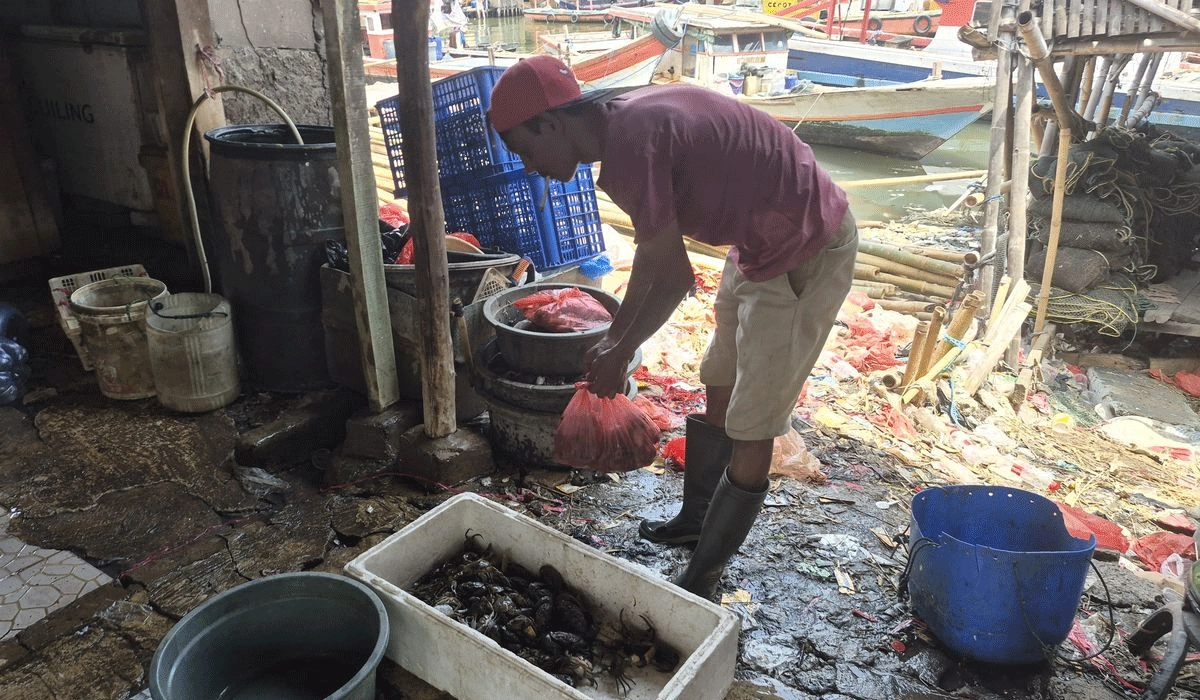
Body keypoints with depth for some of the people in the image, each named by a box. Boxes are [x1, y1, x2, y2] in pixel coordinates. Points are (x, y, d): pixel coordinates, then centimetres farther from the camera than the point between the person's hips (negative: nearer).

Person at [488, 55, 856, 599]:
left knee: (750, 431, -2)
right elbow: (653, 249, 13)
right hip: (763, 241, 10)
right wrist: (614, 337, 17)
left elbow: (673, 276, -22)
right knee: (719, 391, 21)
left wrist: (619, 353, -6)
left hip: (805, 254, -10)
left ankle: (700, 584, 13)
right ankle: (696, 518, 41)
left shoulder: (628, 144, -26)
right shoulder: (623, 120, 4)